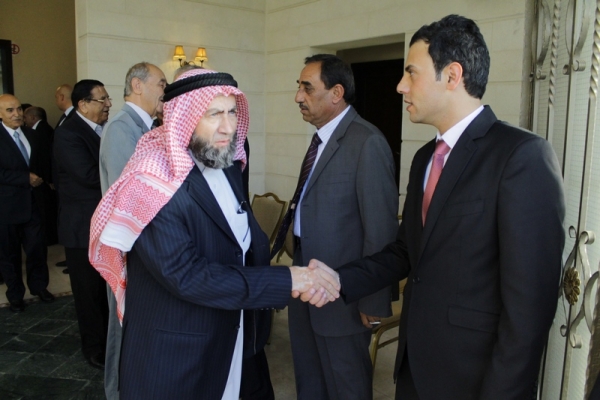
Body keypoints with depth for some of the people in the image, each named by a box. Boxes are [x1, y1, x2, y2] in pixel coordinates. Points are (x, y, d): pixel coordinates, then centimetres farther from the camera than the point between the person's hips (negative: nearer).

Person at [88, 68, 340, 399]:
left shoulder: (228, 169, 0)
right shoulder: (155, 184, -24)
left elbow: (250, 244, 1)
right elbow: (188, 277, -29)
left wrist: (302, 275, -19)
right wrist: (289, 281, -28)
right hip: (174, 357, -6)